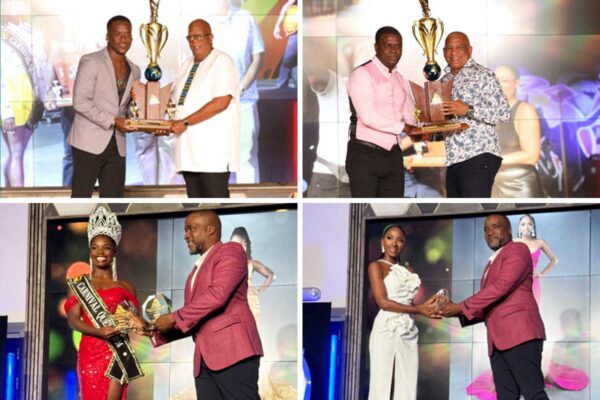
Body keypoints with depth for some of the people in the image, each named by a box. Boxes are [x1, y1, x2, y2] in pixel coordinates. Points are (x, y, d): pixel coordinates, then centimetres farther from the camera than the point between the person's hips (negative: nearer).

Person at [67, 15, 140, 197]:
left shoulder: (134, 71, 13)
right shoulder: (91, 62, -6)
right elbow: (80, 101, -14)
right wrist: (112, 121, -19)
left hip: (117, 146, 6)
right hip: (90, 143, -6)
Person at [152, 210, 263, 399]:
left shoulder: (231, 251, 3)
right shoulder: (197, 270, 29)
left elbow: (217, 295, -13)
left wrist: (174, 318, -9)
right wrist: (157, 331, 14)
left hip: (233, 350, -8)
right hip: (204, 360, 8)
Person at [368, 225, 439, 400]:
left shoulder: (408, 271, 18)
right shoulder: (376, 266, 1)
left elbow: (412, 302, 10)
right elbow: (383, 302, -10)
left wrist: (428, 307, -11)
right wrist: (419, 309, -11)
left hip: (409, 333, 6)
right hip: (386, 331, -6)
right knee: (381, 386, -6)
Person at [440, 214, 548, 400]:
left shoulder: (518, 250, 1)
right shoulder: (492, 264, 28)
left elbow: (501, 287, -13)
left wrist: (461, 307, -10)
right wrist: (461, 313, 6)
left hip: (519, 333, -9)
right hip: (498, 341, 9)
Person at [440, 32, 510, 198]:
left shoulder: (483, 75, -4)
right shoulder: (445, 80, 17)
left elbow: (504, 113, -11)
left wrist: (468, 110, -20)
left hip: (479, 158, -7)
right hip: (453, 159, 8)